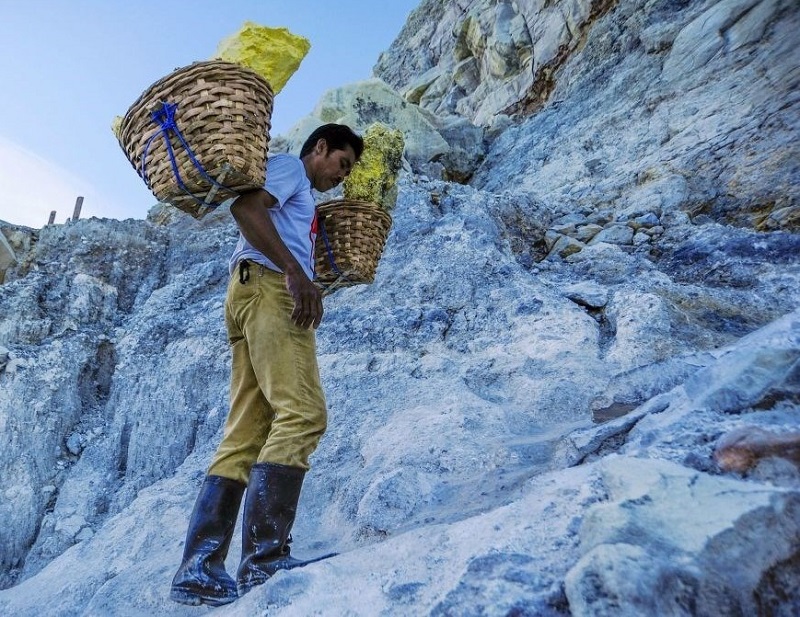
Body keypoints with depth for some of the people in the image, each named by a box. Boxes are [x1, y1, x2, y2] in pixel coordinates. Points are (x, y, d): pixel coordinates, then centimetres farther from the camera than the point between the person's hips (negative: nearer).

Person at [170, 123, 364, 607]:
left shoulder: (302, 200, 36)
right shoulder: (288, 164, 10)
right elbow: (245, 205, -10)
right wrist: (295, 271, -19)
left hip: (261, 295, 9)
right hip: (268, 285, -9)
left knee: (246, 436, -1)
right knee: (302, 412, -20)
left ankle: (198, 568, -3)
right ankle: (265, 557, -24)